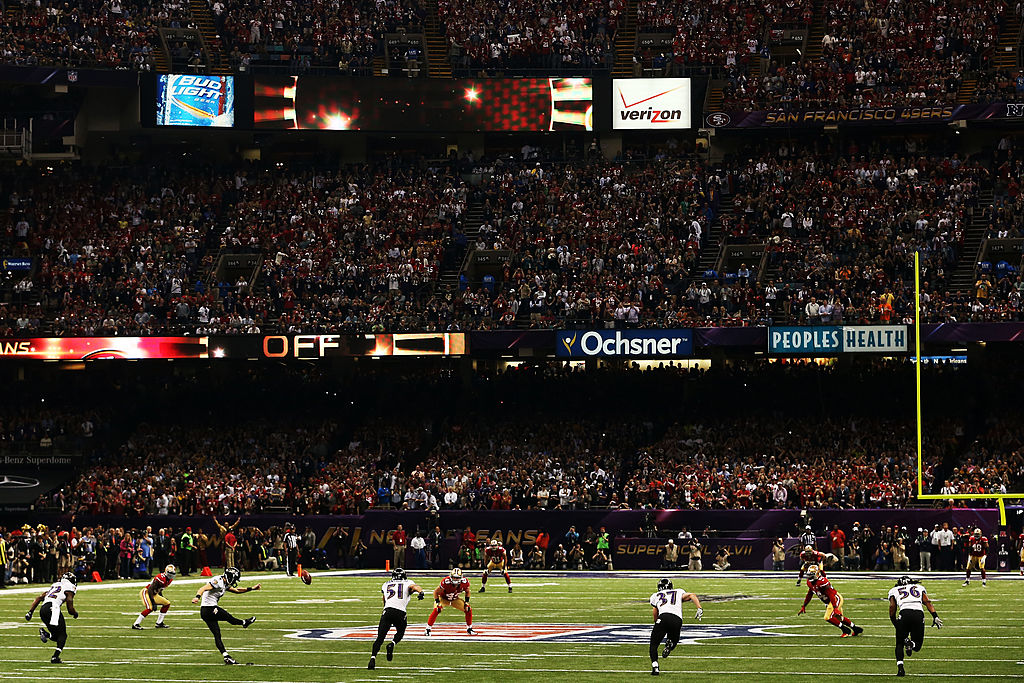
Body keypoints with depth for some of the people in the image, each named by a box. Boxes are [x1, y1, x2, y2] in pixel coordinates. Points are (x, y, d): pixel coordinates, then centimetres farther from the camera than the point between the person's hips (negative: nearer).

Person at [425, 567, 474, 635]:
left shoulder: (465, 582, -24)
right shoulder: (445, 582, -37)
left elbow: (467, 591, 0)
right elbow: (436, 592, -21)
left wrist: (466, 602, -9)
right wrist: (437, 603, -25)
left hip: (455, 599, 4)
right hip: (443, 598, -4)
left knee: (468, 610, -9)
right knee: (436, 610, -30)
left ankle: (469, 629, 12)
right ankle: (428, 629, -16)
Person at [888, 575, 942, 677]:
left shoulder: (894, 591, 27)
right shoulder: (919, 588, 30)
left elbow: (892, 607, 14)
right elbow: (927, 602, 15)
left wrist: (895, 623, 23)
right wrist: (935, 616, 5)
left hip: (905, 613, -1)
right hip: (919, 613, 1)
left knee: (899, 643, 15)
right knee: (917, 645, 14)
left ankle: (900, 668, -5)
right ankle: (911, 644, -23)